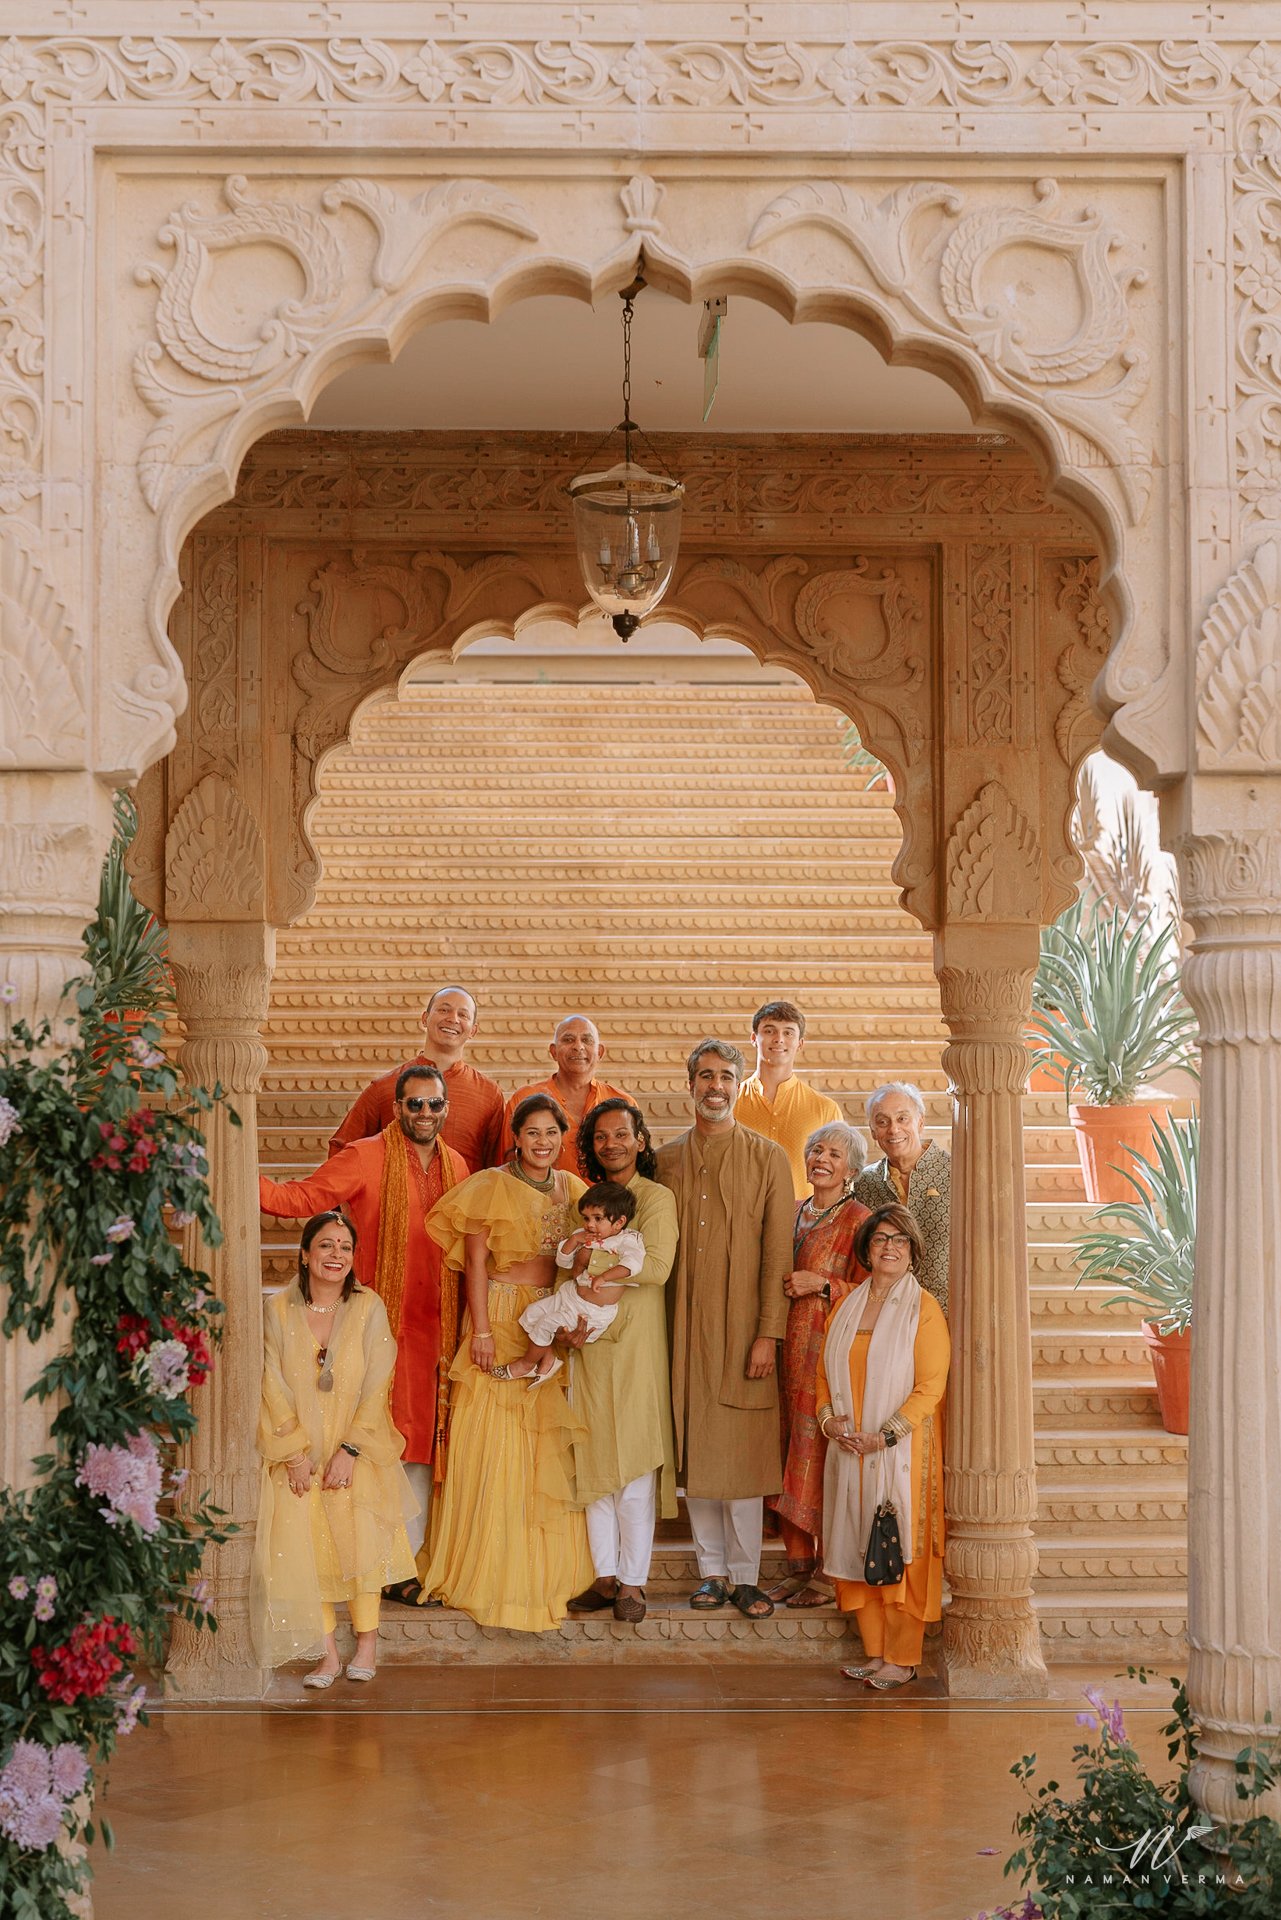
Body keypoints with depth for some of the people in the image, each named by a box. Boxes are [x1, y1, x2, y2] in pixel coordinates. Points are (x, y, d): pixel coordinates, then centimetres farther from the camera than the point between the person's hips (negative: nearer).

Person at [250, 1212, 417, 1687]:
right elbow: (274, 1389, -2)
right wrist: (295, 1453, -11)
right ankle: (328, 1653, -2)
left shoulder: (368, 1308, -3)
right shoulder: (278, 1311, -1)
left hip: (357, 1451, -1)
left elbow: (376, 1386, -5)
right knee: (303, 1545, -10)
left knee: (359, 1538, -16)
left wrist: (350, 1450, -13)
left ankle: (367, 1643, -2)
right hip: (297, 1453, 1)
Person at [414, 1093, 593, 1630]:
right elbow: (475, 1262, -7)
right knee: (495, 1448, -3)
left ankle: (548, 1572, 15)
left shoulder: (572, 1189, 11)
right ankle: (492, 1572, 4)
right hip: (501, 1319, -5)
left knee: (551, 1450, 6)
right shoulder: (491, 1186, -4)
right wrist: (482, 1332, -14)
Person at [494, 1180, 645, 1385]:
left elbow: (633, 1262, -35)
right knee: (532, 1313, 6)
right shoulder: (583, 1237, 5)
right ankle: (548, 1358, 16)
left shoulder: (627, 1240, -17)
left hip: (593, 1310, -8)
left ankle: (527, 1364, 13)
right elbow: (562, 1261, 8)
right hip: (570, 1293, 8)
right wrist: (573, 1240, -10)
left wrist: (604, 1277, -41)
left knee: (547, 1324, -10)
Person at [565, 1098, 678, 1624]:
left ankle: (632, 1582, 3)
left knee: (634, 1466, -4)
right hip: (586, 1347, 5)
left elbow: (657, 1267, -17)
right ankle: (604, 1576, 14)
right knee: (593, 1463, 6)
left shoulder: (656, 1198, -2)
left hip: (634, 1346, -5)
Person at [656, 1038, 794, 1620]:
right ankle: (711, 1569, 15)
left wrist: (768, 1333, -10)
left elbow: (778, 1253, -3)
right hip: (684, 1326, 3)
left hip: (741, 1326, -3)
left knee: (742, 1451, -3)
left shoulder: (767, 1159, 1)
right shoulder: (666, 1160, 10)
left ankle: (744, 1576, 5)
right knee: (694, 1450, 6)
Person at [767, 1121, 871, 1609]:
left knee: (821, 1458, -6)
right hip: (787, 1349, 7)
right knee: (789, 1458, 7)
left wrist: (822, 1284, -18)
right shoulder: (792, 1214, 15)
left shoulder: (858, 1219, -5)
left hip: (830, 1352, -7)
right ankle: (798, 1565, 14)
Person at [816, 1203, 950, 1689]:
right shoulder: (847, 1306, 12)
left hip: (901, 1451, -5)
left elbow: (930, 1387, -11)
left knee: (899, 1553, -3)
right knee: (858, 1551, 7)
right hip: (849, 1450, 5)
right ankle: (874, 1652, 16)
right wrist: (829, 1418, -3)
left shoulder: (923, 1308, -6)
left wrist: (884, 1436, -18)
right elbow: (825, 1373, 16)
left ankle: (902, 1660, 4)